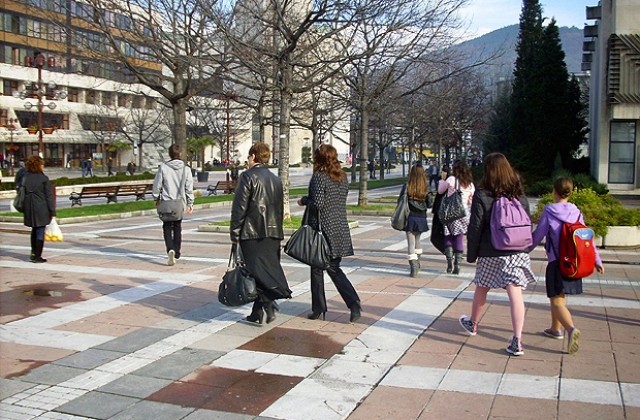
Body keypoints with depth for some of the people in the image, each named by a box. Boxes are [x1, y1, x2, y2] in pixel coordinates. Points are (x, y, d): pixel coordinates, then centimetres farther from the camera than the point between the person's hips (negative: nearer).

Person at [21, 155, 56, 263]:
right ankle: (37, 256, 3)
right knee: (40, 232, 2)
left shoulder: (25, 177, 4)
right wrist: (52, 212, -5)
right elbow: (49, 196, -9)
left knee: (34, 230, 21)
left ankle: (33, 253, 23)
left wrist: (25, 209, 13)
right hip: (41, 209, -5)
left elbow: (22, 193, 7)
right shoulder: (44, 179, -10)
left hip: (29, 209, 5)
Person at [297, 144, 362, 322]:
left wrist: (304, 200, -2)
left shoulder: (319, 177, -13)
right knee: (334, 268, 14)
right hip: (340, 229, 7)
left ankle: (318, 309, 16)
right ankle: (354, 304, -1)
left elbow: (317, 203, -22)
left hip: (322, 229, -7)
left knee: (317, 269, 8)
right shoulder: (343, 177, 9)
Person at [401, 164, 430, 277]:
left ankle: (413, 268, -11)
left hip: (410, 218, -3)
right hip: (421, 218, 3)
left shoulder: (407, 187, -10)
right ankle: (417, 264, 37)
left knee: (411, 243, -1)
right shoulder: (425, 188, -4)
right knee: (417, 240, 23)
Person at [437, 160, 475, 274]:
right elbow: (472, 201, 10)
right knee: (459, 239, 9)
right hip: (464, 213, 3)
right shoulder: (470, 184, 6)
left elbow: (440, 191, 9)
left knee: (448, 238, 9)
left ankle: (450, 263, -3)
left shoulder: (451, 179, -5)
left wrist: (442, 180, 23)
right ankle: (457, 265, 9)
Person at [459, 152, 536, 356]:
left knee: (481, 289, 18)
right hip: (518, 252, 2)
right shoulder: (520, 195, 3)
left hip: (491, 253, -2)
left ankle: (473, 324, 40)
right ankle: (517, 341, -6)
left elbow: (475, 228, -8)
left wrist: (471, 254, 1)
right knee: (515, 294, -2)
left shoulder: (482, 196, -9)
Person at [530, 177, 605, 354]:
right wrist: (597, 260, 10)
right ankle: (556, 329, 36)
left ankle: (571, 329, -30)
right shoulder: (576, 212, 3)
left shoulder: (549, 212, -10)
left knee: (557, 301, -7)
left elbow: (537, 236, -5)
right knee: (558, 297, 23)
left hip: (556, 262, -6)